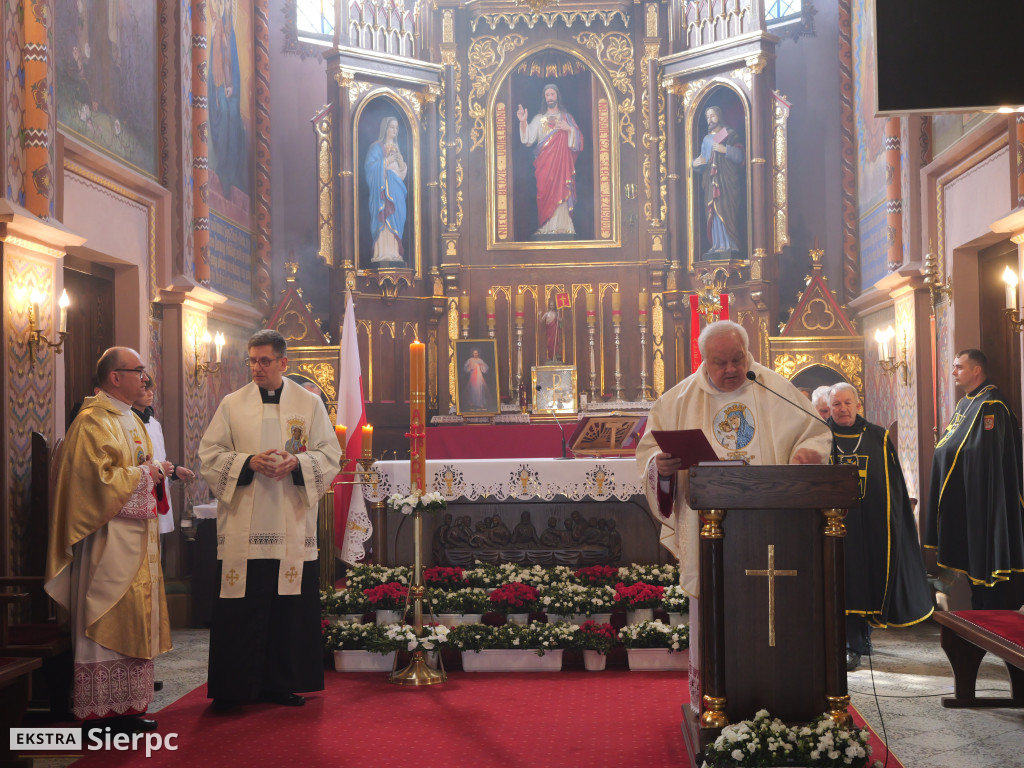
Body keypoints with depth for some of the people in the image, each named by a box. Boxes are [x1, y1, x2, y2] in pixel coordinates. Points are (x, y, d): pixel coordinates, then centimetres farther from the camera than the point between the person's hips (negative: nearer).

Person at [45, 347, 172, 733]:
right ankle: (102, 714, -1)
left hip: (138, 535, 10)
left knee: (133, 619, 10)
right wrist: (143, 473, -12)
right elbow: (97, 479, -22)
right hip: (109, 538, -10)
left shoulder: (130, 420, 18)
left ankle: (128, 707, 15)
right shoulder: (93, 422, -13)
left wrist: (157, 471, 5)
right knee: (106, 620, -6)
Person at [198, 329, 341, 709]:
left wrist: (297, 463, -15)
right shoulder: (232, 404, 7)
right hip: (242, 527, -1)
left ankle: (281, 684, 14)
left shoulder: (310, 404, 8)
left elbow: (330, 456, 4)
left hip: (292, 527, 1)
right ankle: (233, 688, 7)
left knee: (289, 608, 3)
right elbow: (210, 456, 2)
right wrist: (248, 462, -15)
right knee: (239, 610, -1)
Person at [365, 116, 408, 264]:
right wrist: (387, 161, -14)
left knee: (396, 219, 0)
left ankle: (394, 252, -1)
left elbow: (403, 171, 20)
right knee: (383, 219, -13)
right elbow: (369, 165, -12)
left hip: (396, 189, 7)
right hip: (383, 188, -7)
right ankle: (382, 253, -16)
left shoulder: (396, 147, 21)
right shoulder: (377, 147, 0)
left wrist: (400, 161, 0)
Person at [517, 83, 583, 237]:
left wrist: (569, 129, -8)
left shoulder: (567, 117, 15)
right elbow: (528, 138, 0)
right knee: (545, 191, -9)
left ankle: (562, 225, -12)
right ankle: (545, 226, -10)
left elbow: (578, 138, 10)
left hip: (562, 160, 0)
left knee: (561, 191, -10)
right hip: (544, 161, 0)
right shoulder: (539, 118, 14)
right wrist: (523, 122, -14)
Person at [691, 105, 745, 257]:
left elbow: (739, 156, -3)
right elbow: (702, 161, 23)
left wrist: (725, 149, -17)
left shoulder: (730, 134, 8)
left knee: (727, 211, -13)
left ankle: (730, 246, -15)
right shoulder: (706, 139, 22)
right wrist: (696, 163, 1)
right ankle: (718, 246, -6)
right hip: (711, 180, 5)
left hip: (727, 181, -5)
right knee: (713, 212, -5)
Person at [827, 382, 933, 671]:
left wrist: (907, 516, 5)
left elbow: (895, 483, 10)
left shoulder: (878, 437, 8)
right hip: (838, 520, -2)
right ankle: (853, 645, -2)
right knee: (846, 577, -5)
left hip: (874, 523, 2)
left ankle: (864, 631, 23)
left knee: (872, 575, 5)